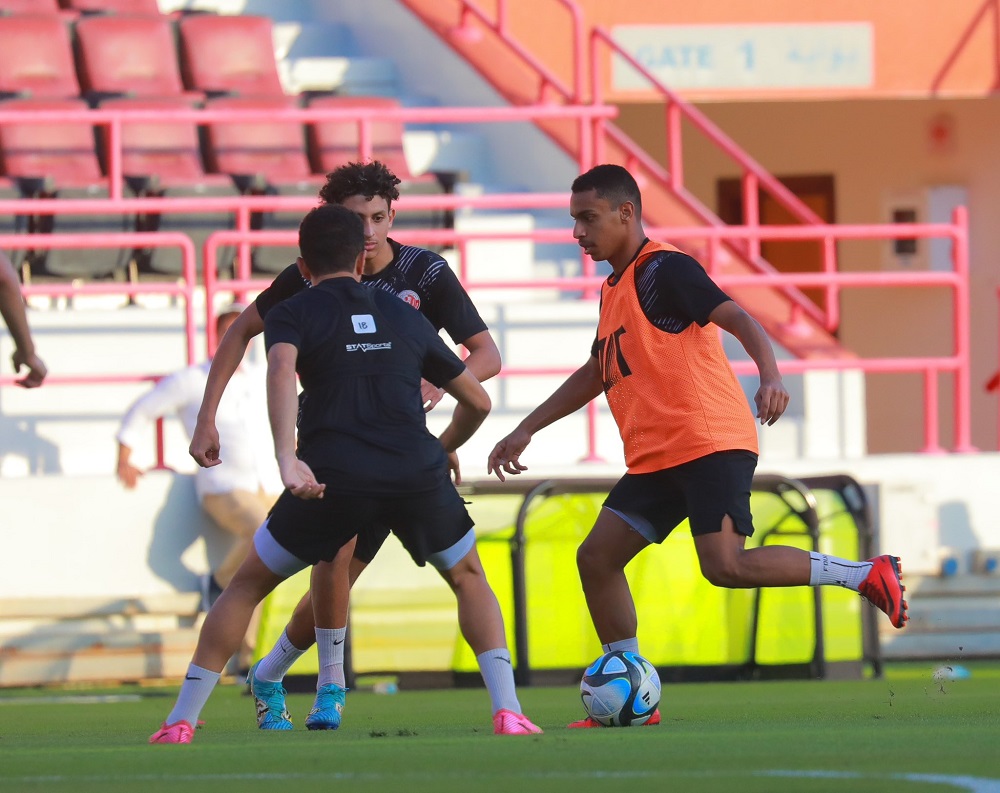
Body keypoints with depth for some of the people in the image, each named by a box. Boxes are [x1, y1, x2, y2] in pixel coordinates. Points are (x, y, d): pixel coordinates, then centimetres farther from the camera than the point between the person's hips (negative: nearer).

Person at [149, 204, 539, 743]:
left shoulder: (291, 314, 11)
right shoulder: (406, 317, 23)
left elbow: (282, 368, -13)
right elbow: (477, 400, 29)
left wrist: (286, 459, -23)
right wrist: (441, 450, 48)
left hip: (331, 478, -2)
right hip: (417, 475, 2)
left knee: (246, 586, 17)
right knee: (468, 578, 26)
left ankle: (181, 721, 13)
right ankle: (507, 711, 10)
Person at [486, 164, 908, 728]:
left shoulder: (664, 270, -8)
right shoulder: (615, 290, 20)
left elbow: (737, 318, -20)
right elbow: (596, 374, 34)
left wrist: (770, 375, -38)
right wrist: (527, 430, 34)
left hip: (710, 445, -9)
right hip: (655, 459, 9)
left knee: (725, 566, -22)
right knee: (596, 557, 0)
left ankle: (865, 575, -10)